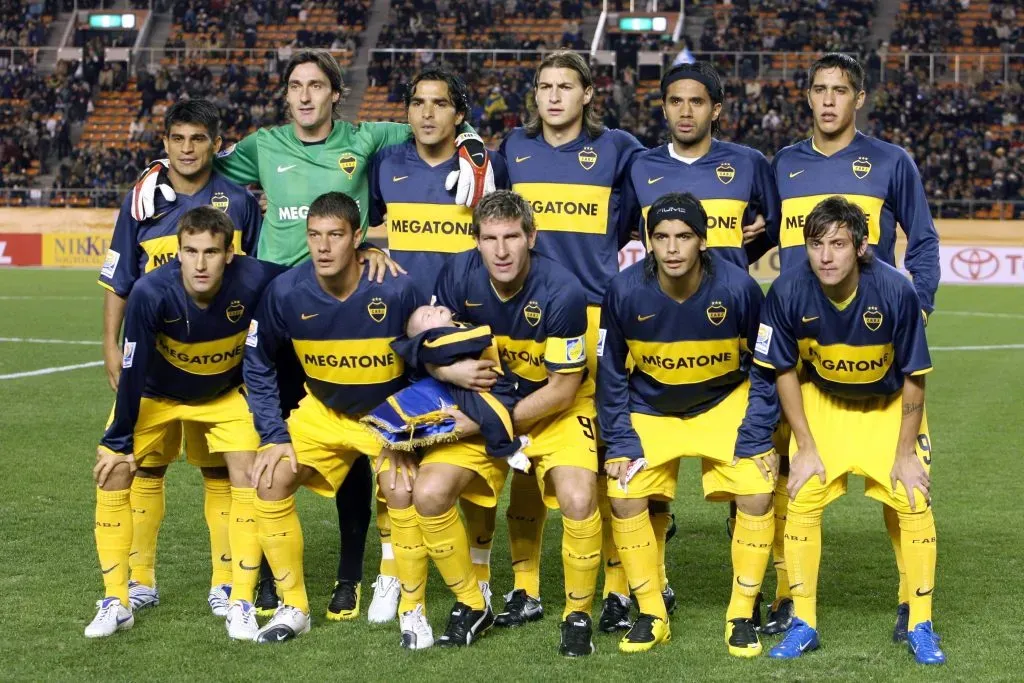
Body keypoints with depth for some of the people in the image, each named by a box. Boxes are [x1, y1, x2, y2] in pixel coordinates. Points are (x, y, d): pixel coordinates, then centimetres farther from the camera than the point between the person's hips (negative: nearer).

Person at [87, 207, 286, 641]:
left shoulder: (254, 281, -35)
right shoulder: (151, 293, -35)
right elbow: (132, 371, -23)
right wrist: (119, 441, -16)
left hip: (225, 393, 1)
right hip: (154, 393, 0)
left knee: (246, 473, -14)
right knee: (113, 472, -9)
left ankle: (242, 603, -2)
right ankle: (116, 602, 4)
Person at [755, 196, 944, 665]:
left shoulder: (896, 292, -31)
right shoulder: (788, 292, -27)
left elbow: (914, 377, -17)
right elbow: (785, 371, -11)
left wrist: (906, 452, -12)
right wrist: (805, 448, -10)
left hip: (890, 405, -1)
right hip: (821, 401, 1)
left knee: (914, 501, -9)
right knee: (802, 498, -9)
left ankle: (920, 627, 5)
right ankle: (803, 624, 5)